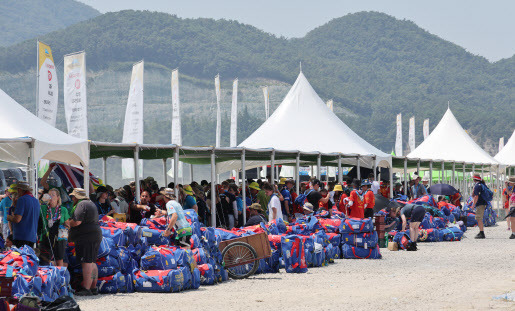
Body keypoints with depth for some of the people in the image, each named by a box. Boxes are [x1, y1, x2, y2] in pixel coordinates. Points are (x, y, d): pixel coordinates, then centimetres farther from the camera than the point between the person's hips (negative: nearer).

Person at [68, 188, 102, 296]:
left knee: (86, 263, -15)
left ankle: (86, 288, -21)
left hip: (86, 237, -11)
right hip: (95, 235, 11)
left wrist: (67, 224, 0)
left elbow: (77, 222, -19)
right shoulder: (91, 203, 22)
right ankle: (93, 287, 16)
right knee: (92, 263, 13)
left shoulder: (81, 204, -10)